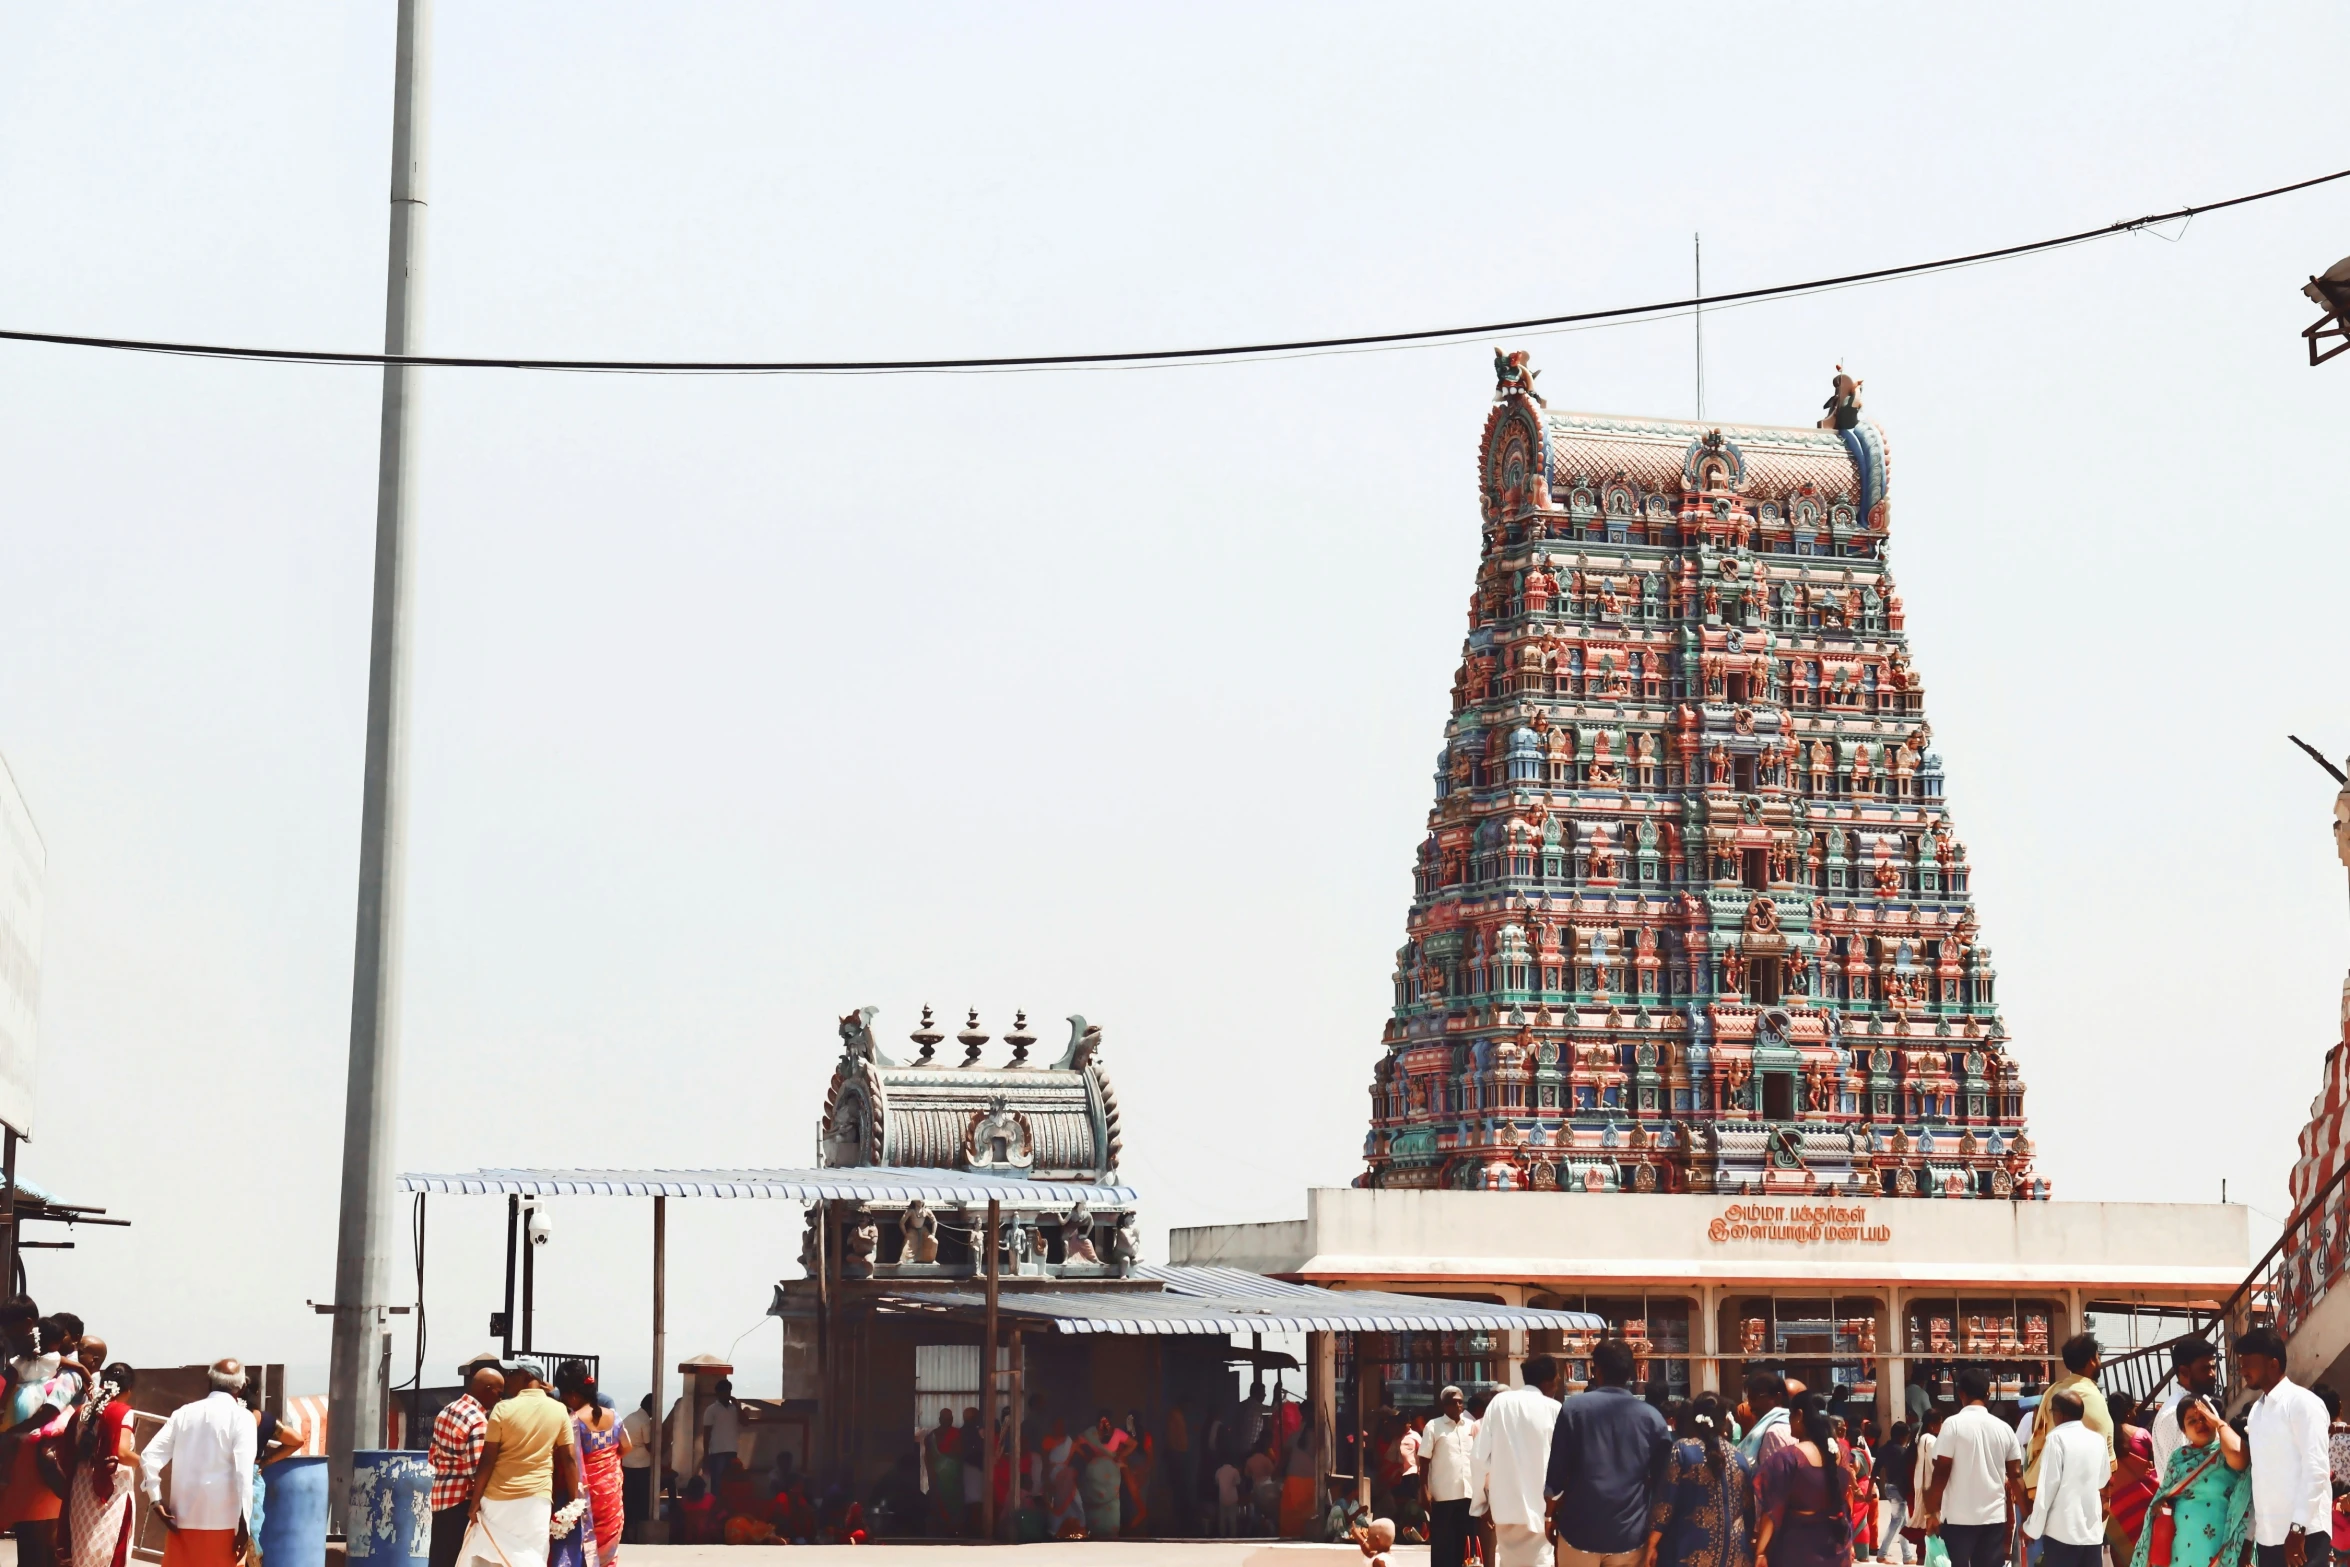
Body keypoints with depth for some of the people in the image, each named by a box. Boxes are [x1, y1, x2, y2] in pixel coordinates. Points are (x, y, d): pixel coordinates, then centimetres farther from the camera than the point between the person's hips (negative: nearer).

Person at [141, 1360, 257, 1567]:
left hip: (182, 1517, 4)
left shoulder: (184, 1413, 10)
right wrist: (244, 1524, -12)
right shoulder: (241, 1417, -4)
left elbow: (149, 1456, 3)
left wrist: (156, 1501, 6)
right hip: (222, 1520, -4)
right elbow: (243, 1473, -13)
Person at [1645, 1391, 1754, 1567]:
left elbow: (1665, 1504, -7)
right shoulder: (1740, 1458, 10)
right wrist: (1747, 1545, 26)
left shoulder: (1682, 1450, -3)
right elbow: (1749, 1510, 14)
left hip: (1693, 1553, -4)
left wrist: (1652, 1544, -4)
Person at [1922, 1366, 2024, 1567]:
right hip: (1994, 1516, 4)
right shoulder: (2004, 1428, 5)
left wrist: (1933, 1512, -2)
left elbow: (1941, 1473, -9)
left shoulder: (1953, 1424, -7)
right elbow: (2016, 1475, 8)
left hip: (1959, 1516, -4)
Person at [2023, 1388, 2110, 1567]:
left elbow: (2048, 1486, -10)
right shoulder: (2098, 1440, 9)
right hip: (2093, 1529, 5)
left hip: (2062, 1530, -5)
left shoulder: (2057, 1438, -8)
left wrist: (2033, 1526, -4)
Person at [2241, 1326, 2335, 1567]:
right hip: (2268, 1536, 8)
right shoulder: (2256, 1411, 17)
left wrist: (2297, 1529, -19)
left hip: (2304, 1535, -8)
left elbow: (2315, 1470, -14)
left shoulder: (2303, 1403, -6)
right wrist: (2249, 1535, 12)